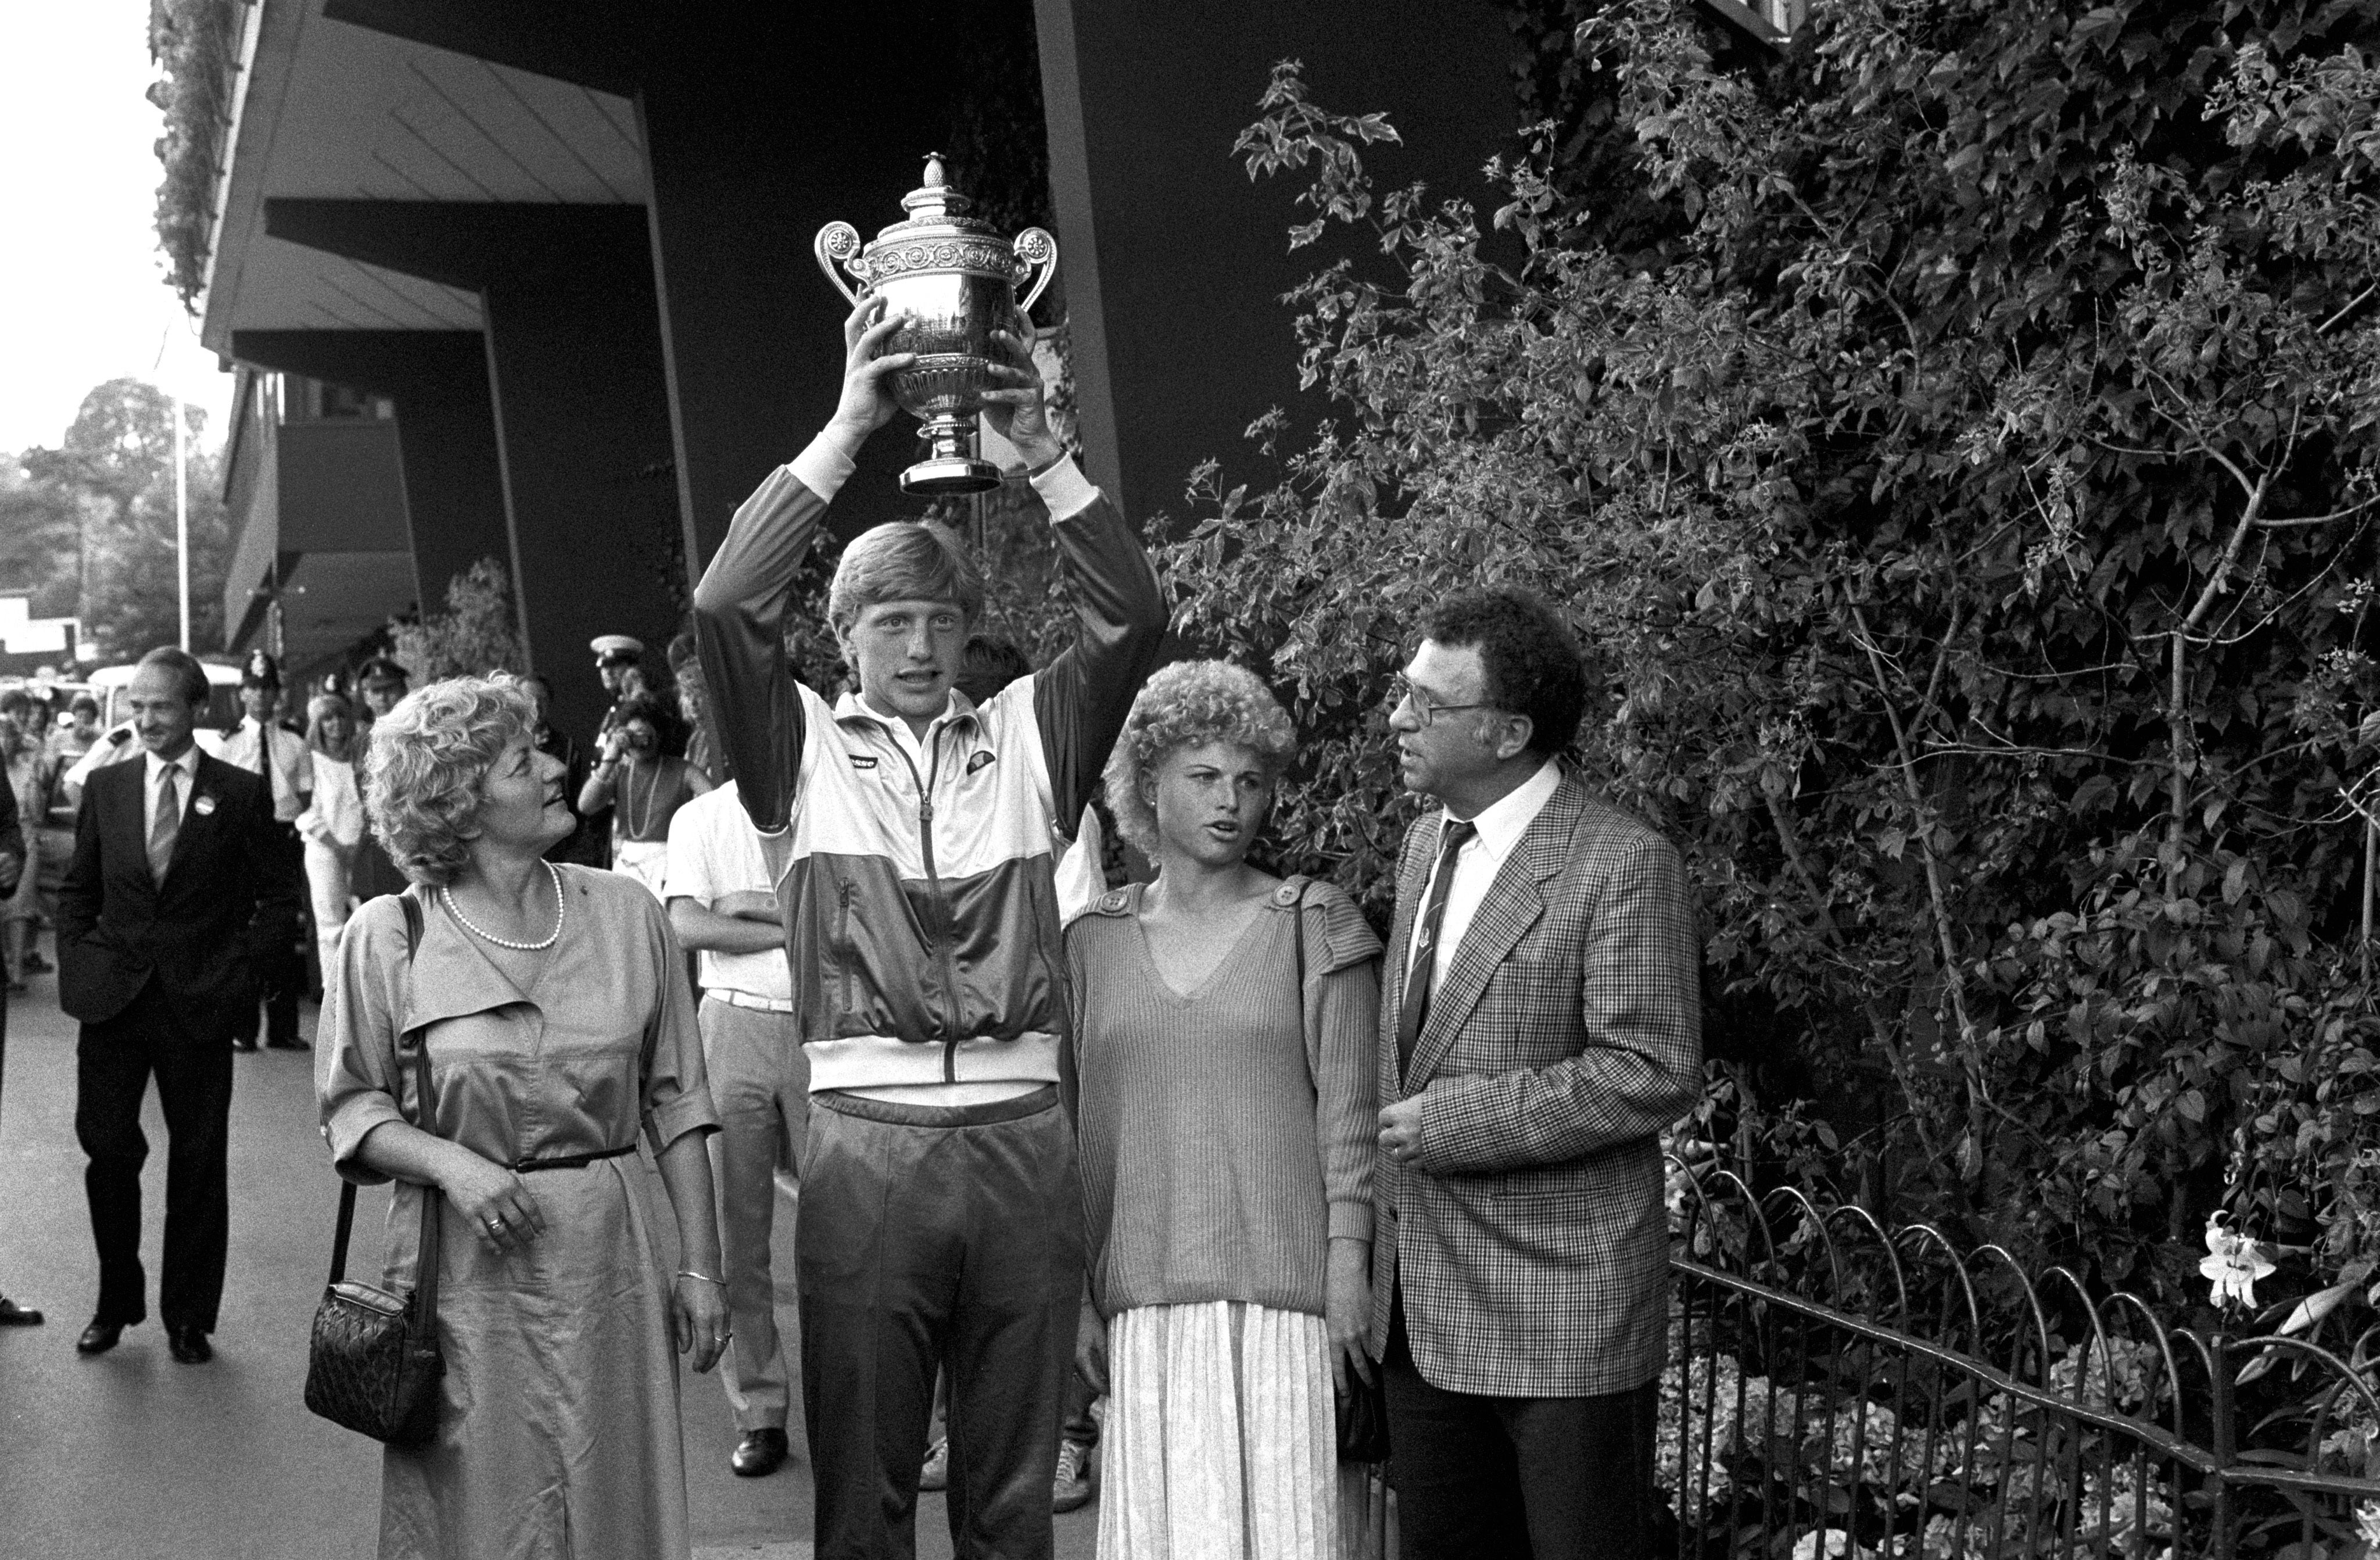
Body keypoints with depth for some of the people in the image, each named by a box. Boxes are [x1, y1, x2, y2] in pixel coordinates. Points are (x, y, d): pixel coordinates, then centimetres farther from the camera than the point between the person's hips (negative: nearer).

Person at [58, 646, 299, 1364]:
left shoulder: (240, 793, -1)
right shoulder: (105, 786, 8)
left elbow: (278, 894, 3)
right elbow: (77, 890, 14)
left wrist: (240, 964, -6)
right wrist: (77, 961, 1)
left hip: (198, 1004, -2)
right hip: (112, 999, 2)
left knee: (198, 1162, 5)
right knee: (107, 1149, 2)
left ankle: (189, 1317, 16)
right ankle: (116, 1303, 20)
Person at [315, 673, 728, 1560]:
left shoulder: (626, 915, 2)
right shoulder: (387, 937, -4)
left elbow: (674, 1102, 4)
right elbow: (351, 1109, 1)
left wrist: (700, 1266, 1)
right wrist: (449, 1162, -18)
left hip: (608, 1255, 2)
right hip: (467, 1262, -2)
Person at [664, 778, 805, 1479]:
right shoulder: (700, 817, 9)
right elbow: (687, 926, -4)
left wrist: (751, 906, -9)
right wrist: (794, 927, -7)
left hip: (824, 1027, -1)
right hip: (735, 1022, 1)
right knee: (736, 1229, 2)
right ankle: (758, 1409, 10)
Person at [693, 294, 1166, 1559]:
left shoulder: (1025, 738, 11)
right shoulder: (805, 749, 7)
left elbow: (1132, 621, 0)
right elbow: (725, 607, -8)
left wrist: (1038, 449, -7)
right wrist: (848, 426, -10)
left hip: (1023, 1142, 2)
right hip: (866, 1144, -1)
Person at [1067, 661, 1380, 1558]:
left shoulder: (1315, 926, 3)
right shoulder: (1096, 939, 10)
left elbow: (1348, 1108, 1)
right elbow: (1081, 1115, 13)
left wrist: (1349, 1263, -7)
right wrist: (1074, 1284, 10)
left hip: (1284, 1286, -2)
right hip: (1145, 1294, 2)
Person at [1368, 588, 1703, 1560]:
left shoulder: (1624, 864, -15)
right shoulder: (1429, 840, 11)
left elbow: (1653, 1076, -19)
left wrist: (1452, 1121, -19)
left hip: (1566, 1313, -8)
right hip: (1423, 1303, 8)